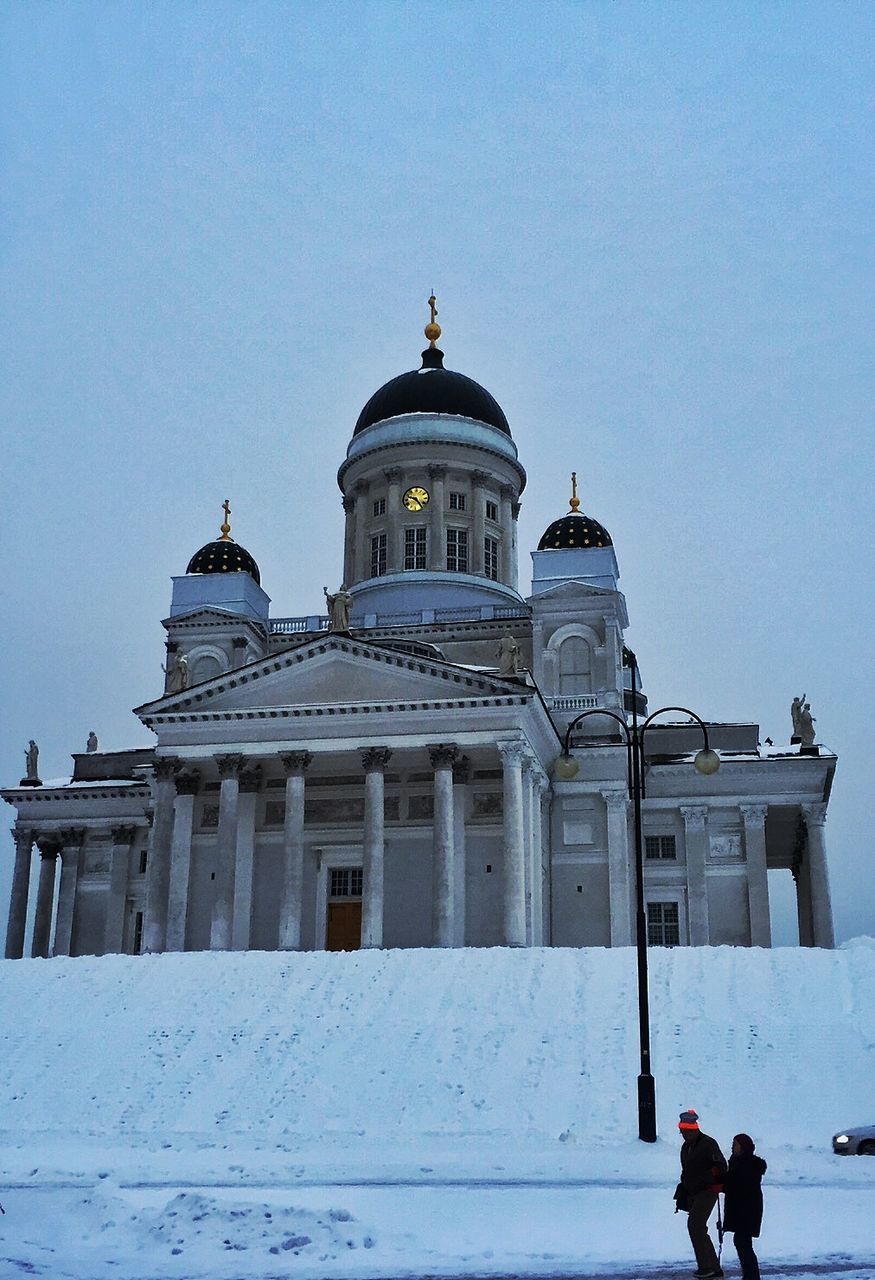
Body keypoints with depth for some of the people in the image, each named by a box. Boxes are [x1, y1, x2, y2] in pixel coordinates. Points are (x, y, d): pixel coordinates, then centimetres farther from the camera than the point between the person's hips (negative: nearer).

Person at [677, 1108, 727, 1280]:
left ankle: (706, 1266, -12)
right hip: (693, 1194, 9)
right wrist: (681, 1195, 22)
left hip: (707, 1191, -9)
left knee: (694, 1224, -16)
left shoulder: (708, 1144, -11)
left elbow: (721, 1166, -18)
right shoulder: (686, 1147, 16)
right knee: (698, 1228, 8)